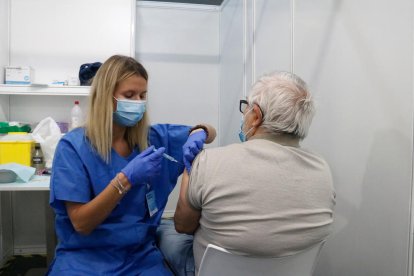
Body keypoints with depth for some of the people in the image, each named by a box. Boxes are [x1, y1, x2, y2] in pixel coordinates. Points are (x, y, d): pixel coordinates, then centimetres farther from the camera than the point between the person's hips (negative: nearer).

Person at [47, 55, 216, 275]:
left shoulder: (150, 138, 0)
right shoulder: (73, 146, -10)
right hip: (85, 257, -3)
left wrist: (197, 134, -15)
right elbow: (81, 223, -14)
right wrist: (126, 179, -26)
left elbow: (210, 132, 8)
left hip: (141, 254, 3)